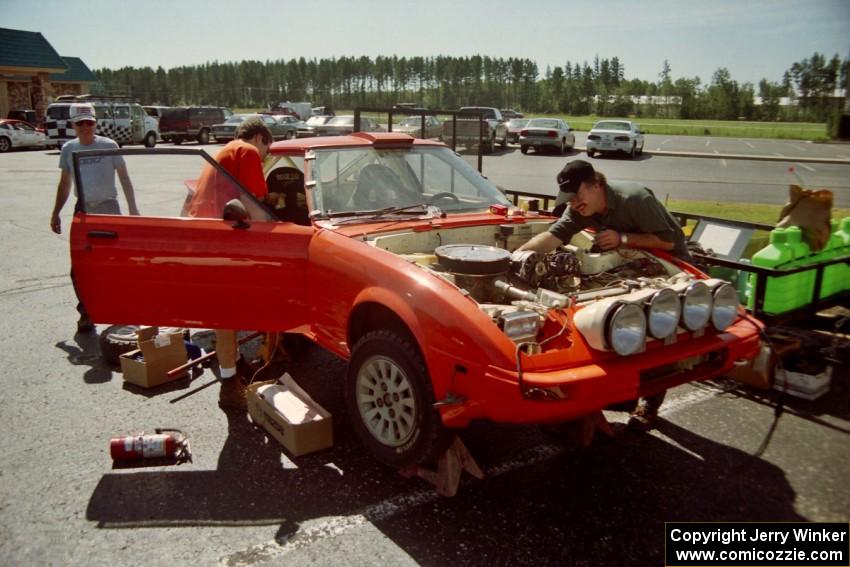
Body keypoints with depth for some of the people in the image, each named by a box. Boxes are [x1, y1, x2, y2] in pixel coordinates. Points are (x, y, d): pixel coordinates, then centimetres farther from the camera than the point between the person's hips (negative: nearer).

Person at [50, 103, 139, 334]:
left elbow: (124, 178, 1)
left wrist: (132, 208, -4)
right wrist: (56, 213, 14)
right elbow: (64, 183, 15)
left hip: (108, 207, -3)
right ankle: (86, 313, 8)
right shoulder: (69, 149, 7)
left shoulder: (109, 146, -1)